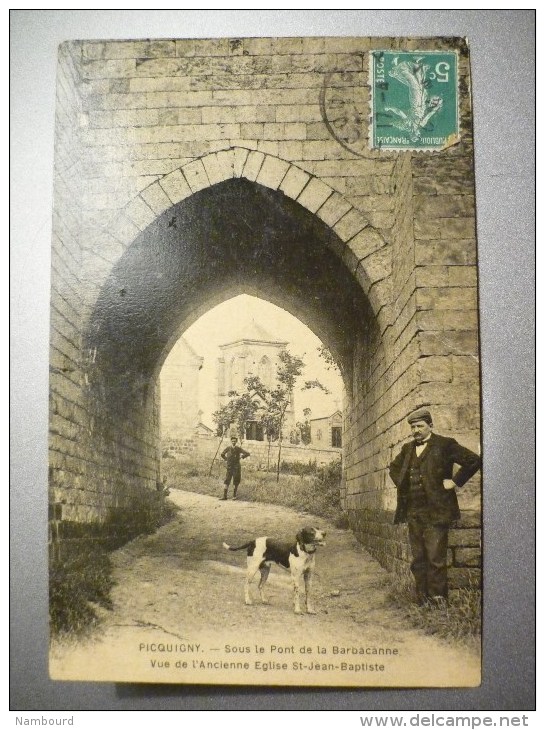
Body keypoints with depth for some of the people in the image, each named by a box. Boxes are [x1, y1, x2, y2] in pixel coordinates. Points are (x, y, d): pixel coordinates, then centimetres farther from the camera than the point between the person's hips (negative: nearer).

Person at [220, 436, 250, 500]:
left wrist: (241, 457, 2)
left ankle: (234, 495, 12)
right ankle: (224, 496, -4)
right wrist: (226, 459, 9)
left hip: (236, 467, -1)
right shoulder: (228, 448, 0)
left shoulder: (239, 449, -3)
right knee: (227, 481, -4)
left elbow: (248, 453, 1)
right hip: (229, 467, 1)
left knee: (235, 482, 2)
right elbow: (222, 454, 18)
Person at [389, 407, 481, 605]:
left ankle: (438, 598, 1)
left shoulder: (445, 445, -3)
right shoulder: (407, 448, 16)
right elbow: (394, 468, 34)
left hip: (436, 511, -6)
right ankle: (422, 597, 15)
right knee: (418, 558, 8)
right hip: (413, 512, 6)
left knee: (435, 557, -7)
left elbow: (473, 461, -9)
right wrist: (400, 484, 17)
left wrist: (454, 481, -9)